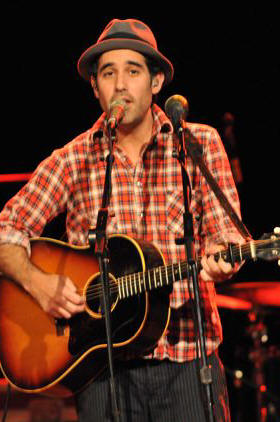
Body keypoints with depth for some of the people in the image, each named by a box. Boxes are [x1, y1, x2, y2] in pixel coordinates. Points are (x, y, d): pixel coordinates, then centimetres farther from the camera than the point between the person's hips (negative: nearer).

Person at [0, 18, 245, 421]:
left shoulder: (200, 144, 3)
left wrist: (219, 258, -23)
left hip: (185, 356, 0)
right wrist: (36, 282, -13)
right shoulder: (72, 160, 4)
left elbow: (223, 229, -1)